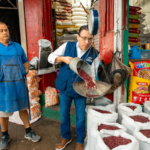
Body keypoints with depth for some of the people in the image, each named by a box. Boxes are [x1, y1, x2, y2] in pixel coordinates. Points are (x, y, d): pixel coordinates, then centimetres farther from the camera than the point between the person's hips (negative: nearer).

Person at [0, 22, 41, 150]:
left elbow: (25, 61, 18)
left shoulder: (17, 46, 10)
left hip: (19, 83, 2)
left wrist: (26, 70, -1)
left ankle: (28, 132, 30)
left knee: (23, 108, 14)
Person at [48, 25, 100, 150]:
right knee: (64, 115, 17)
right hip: (65, 88, 2)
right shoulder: (67, 46, -6)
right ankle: (66, 137, 44)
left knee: (81, 118, 12)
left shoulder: (94, 54, -9)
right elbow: (51, 57, -4)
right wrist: (63, 58, -23)